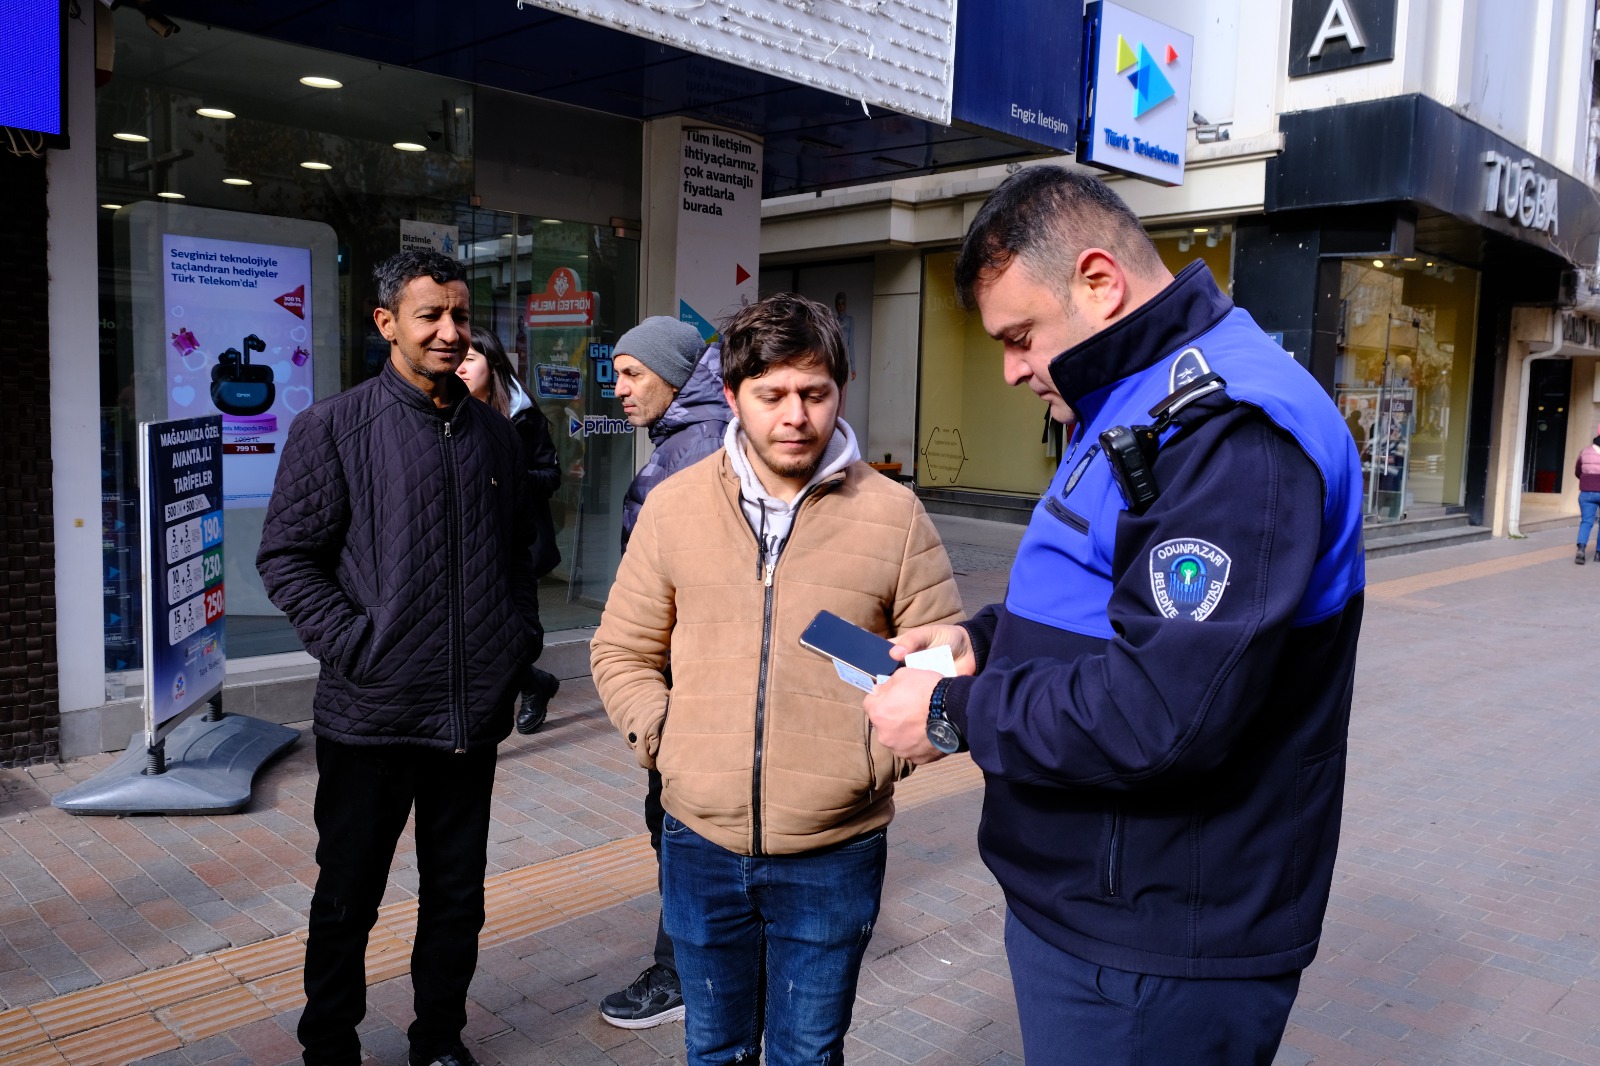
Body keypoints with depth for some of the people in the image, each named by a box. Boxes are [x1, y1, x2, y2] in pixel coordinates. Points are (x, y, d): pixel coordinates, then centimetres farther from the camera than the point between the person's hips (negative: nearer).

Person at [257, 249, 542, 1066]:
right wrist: (359, 647, -13)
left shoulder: (496, 435, 9)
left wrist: (520, 639, 7)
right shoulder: (334, 428, -5)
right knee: (347, 899, 12)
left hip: (474, 714, 4)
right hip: (371, 715, -4)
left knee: (457, 892, 16)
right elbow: (287, 556, -6)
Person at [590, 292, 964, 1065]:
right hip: (701, 846, 2)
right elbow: (621, 652, 7)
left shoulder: (893, 514, -6)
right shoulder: (673, 506, 0)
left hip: (835, 855, -1)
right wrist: (663, 738, -5)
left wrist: (882, 757, -11)